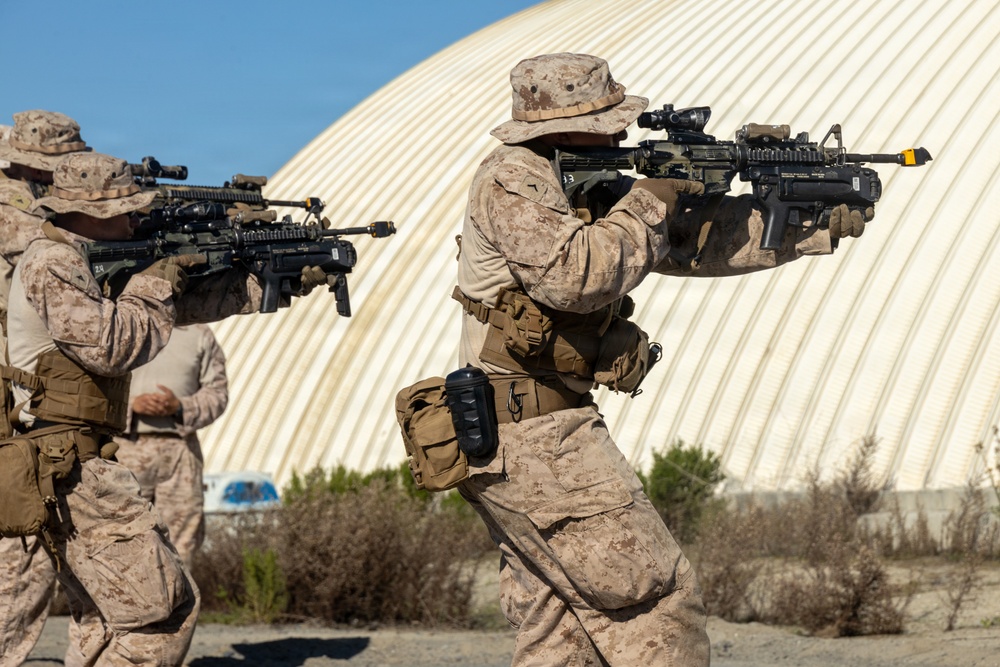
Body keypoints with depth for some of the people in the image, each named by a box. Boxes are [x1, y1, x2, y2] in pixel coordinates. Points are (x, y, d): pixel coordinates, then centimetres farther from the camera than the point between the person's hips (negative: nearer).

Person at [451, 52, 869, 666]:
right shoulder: (513, 179, -11)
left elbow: (694, 240, 16)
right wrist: (647, 205, -11)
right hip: (538, 433, -10)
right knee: (657, 598, -6)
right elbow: (574, 274, -25)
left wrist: (817, 224, 9)